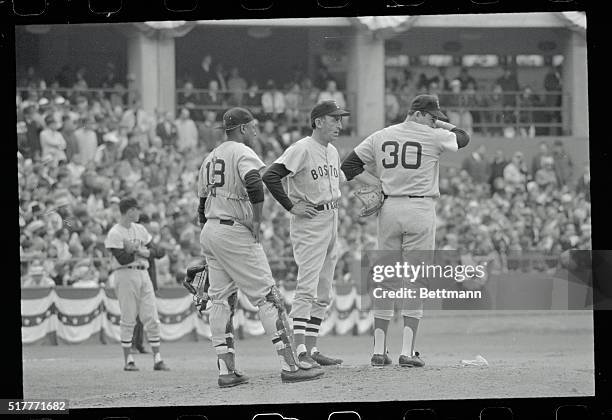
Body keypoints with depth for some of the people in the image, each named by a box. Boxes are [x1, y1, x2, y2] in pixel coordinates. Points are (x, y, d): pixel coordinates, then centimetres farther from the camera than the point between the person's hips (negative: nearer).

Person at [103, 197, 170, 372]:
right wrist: (140, 251, -3)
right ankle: (128, 360, 2)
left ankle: (157, 359, 3)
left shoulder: (140, 230, 15)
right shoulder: (115, 234, -6)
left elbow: (154, 251, 10)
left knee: (152, 319, 1)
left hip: (143, 274, 6)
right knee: (128, 320, -4)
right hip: (125, 274, -6)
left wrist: (137, 250, -8)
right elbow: (122, 259, -15)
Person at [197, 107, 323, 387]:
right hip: (235, 232, -9)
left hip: (209, 233, 9)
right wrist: (256, 221, -18)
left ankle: (226, 370, 4)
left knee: (221, 301, 8)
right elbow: (255, 185, -28)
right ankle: (288, 366, -9)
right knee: (267, 297, -7)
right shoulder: (242, 153, -8)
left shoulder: (210, 159, 19)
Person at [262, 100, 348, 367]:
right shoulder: (302, 149, -13)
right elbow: (270, 177, -21)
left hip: (331, 222, 9)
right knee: (307, 288, -15)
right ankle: (301, 350, -18)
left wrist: (335, 197, 14)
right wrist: (291, 206, -19)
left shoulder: (333, 152, 15)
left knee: (323, 294, 10)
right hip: (309, 223, -9)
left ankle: (311, 348, 14)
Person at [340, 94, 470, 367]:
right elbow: (463, 137, 15)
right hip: (420, 209, -4)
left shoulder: (380, 137, 9)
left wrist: (379, 184, 8)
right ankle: (407, 352, -7)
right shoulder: (433, 138, -3)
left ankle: (379, 351, 6)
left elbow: (349, 166, 8)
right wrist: (439, 124, 19)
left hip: (389, 209, 4)